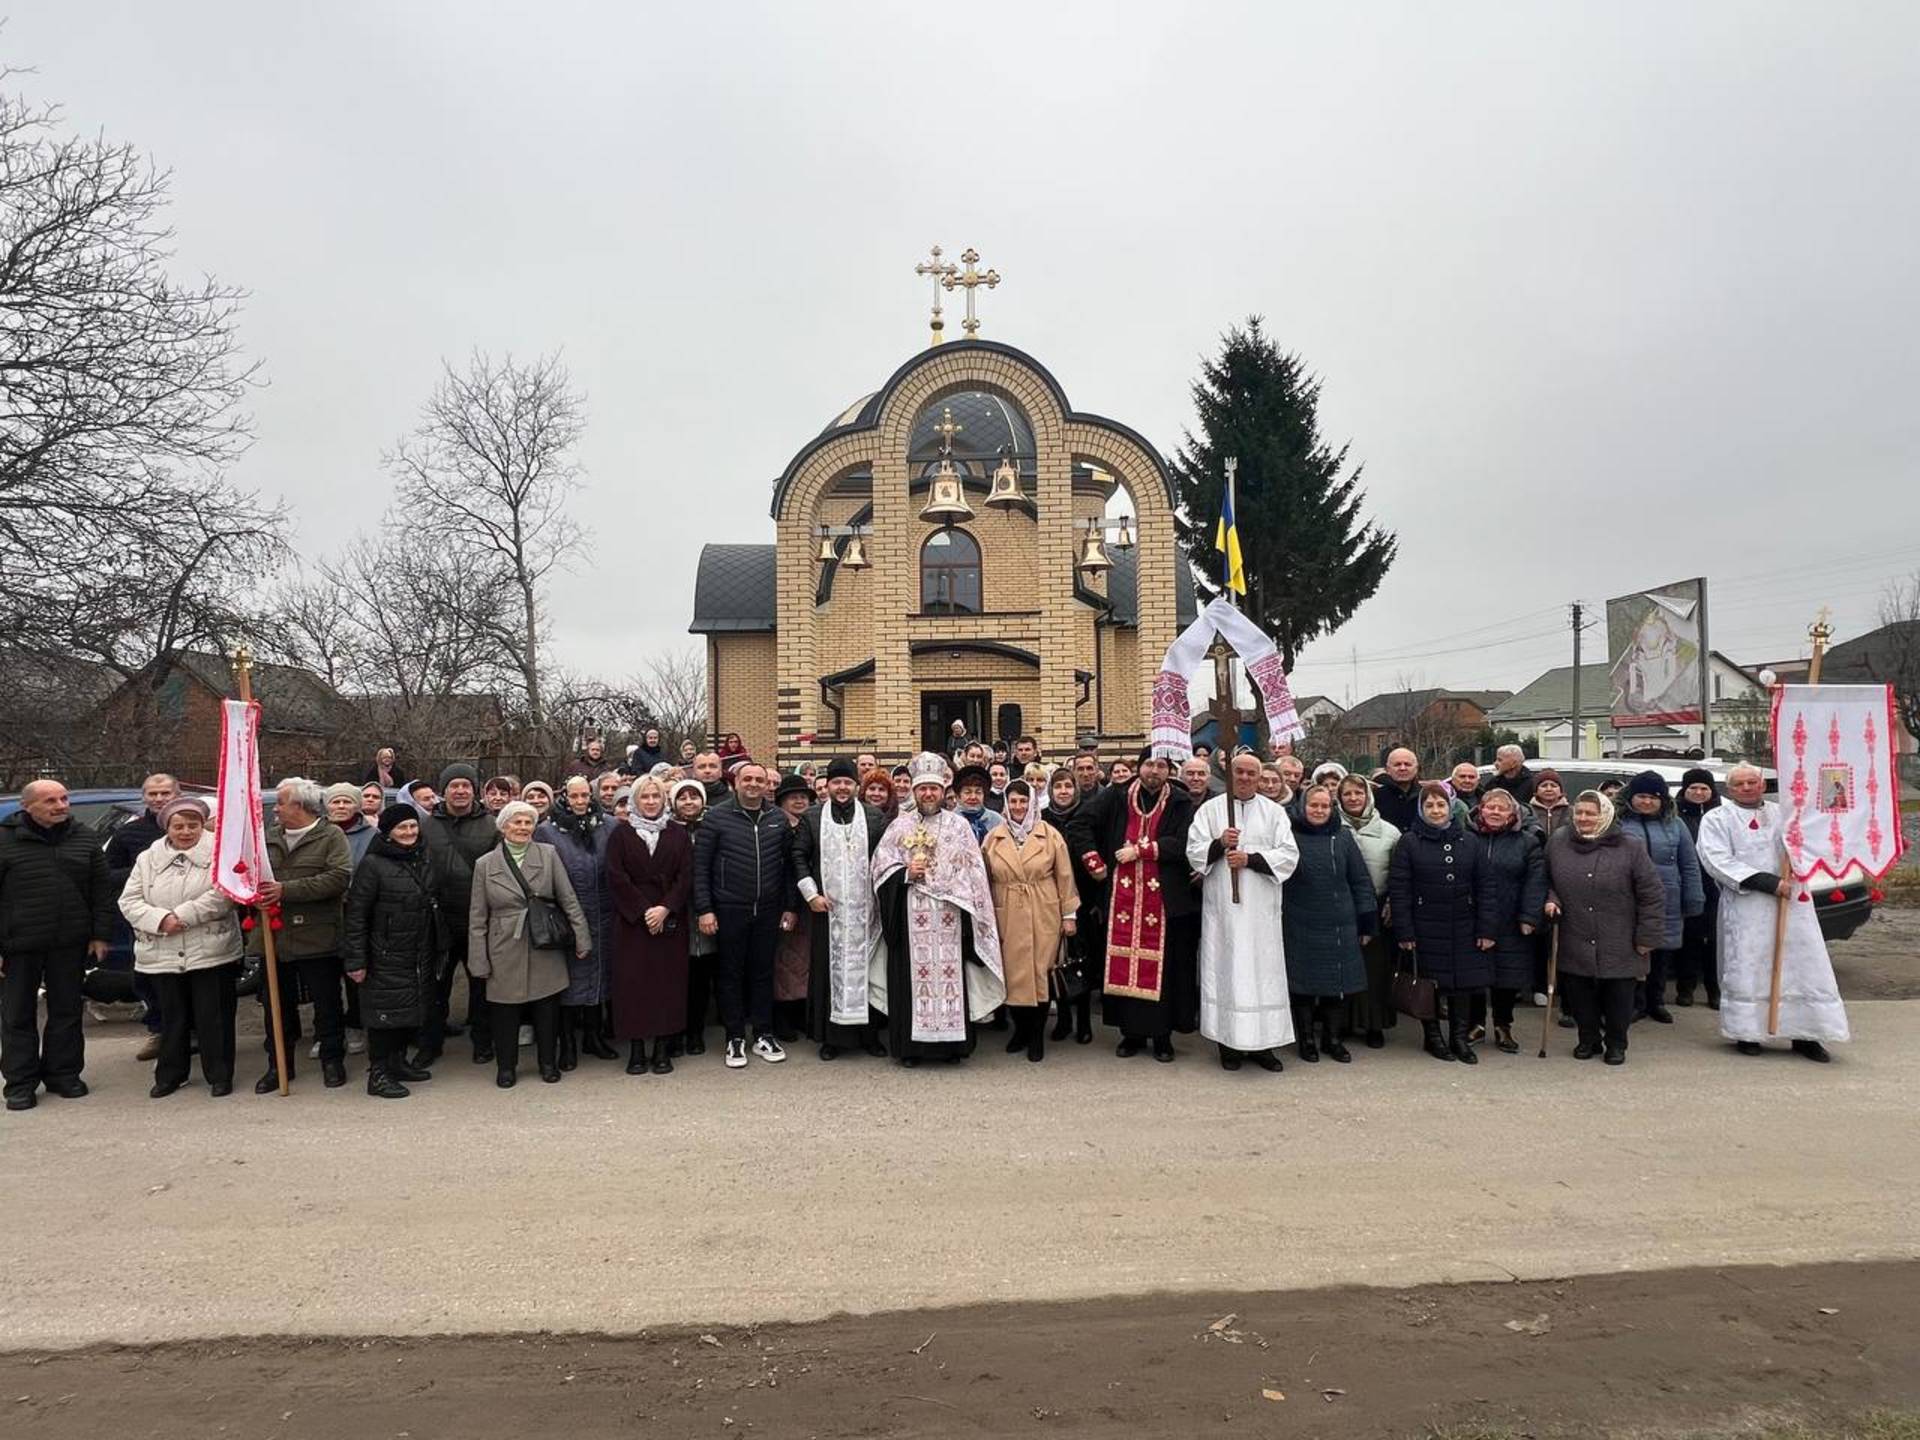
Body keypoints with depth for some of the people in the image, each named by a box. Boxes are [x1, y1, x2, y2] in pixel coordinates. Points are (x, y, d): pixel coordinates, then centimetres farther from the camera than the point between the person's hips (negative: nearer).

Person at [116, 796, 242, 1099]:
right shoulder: (148, 859, 10)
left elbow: (223, 895, -14)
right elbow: (129, 901, 4)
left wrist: (182, 915, -18)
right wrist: (161, 920, -13)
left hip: (211, 952, -3)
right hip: (162, 956, 3)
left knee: (213, 1016, 2)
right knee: (172, 1016, 13)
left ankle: (219, 1075, 12)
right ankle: (170, 1074, 26)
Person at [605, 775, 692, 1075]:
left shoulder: (678, 834, 7)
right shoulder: (621, 834, 4)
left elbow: (686, 876, 0)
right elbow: (616, 878, -4)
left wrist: (665, 909, -12)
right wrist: (643, 910, -12)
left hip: (670, 921, 1)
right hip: (630, 921, -1)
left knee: (667, 980, 0)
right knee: (633, 981, -2)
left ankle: (663, 1048, 8)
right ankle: (636, 1050, 6)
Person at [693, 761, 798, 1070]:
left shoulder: (778, 819, 6)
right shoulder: (716, 818, -3)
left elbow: (788, 866, 9)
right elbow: (700, 866, -5)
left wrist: (790, 906, 5)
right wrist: (704, 909, -10)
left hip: (768, 911, 3)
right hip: (730, 911, -2)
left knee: (763, 972, 10)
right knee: (732, 974, 7)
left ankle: (763, 1035, 22)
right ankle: (735, 1038, 18)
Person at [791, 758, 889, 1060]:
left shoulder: (876, 817, 4)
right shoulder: (811, 817, 5)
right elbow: (799, 855, 4)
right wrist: (811, 894, -4)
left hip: (865, 909, 0)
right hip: (826, 908, 0)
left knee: (865, 967, 4)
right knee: (829, 968, 4)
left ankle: (869, 1033, 14)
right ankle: (831, 1035, 13)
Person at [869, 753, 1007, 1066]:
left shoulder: (959, 826, 7)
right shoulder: (899, 827, 8)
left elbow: (972, 873, 5)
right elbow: (881, 866, 8)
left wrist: (968, 911, -3)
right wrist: (905, 873, -10)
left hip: (949, 916, 0)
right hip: (910, 917, 0)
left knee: (950, 974, 0)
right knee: (911, 975, 0)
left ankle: (951, 1043, 10)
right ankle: (911, 1045, 9)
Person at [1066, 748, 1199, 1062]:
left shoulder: (1180, 804, 1)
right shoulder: (1116, 798, 4)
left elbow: (1183, 844, -13)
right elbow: (1079, 824, 3)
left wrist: (1139, 850, -14)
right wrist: (1094, 862, -4)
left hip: (1165, 900, -1)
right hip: (1122, 898, 1)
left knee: (1163, 967, 2)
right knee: (1124, 964, 5)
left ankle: (1162, 1035, 15)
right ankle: (1131, 1032, 17)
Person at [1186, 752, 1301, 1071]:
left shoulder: (1274, 812, 8)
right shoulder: (1211, 809, 6)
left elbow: (1289, 854, -1)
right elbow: (1194, 852, 0)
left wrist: (1250, 859, -13)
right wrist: (1219, 844, -18)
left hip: (1261, 908, 1)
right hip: (1222, 905, -1)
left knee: (1263, 971, 2)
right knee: (1225, 969, 0)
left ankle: (1262, 1043, 10)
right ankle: (1228, 1042, 10)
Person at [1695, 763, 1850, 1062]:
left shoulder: (1784, 813, 16)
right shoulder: (1716, 819, 3)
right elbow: (1719, 862, -9)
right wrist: (1769, 882, -16)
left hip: (1793, 904, 4)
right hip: (1746, 909, -4)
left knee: (1805, 966, 4)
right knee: (1746, 970, -2)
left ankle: (1805, 1035, 13)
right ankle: (1746, 1033, 9)